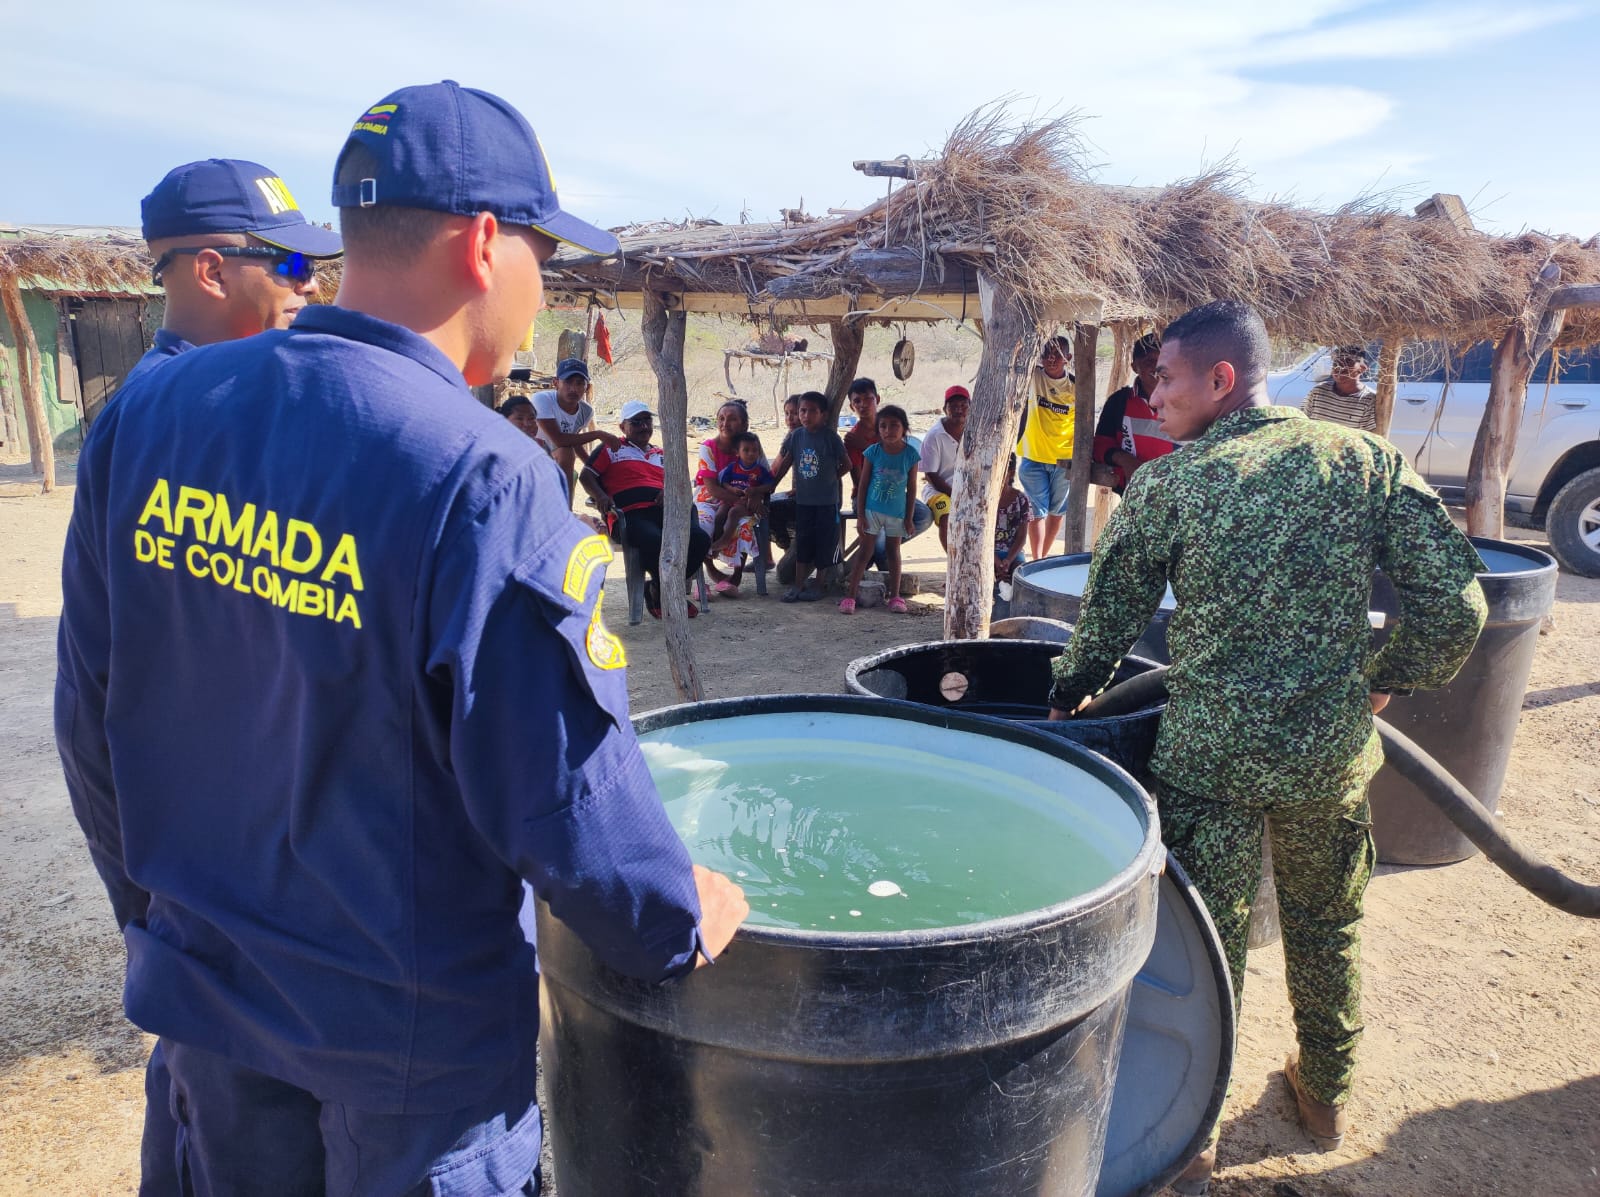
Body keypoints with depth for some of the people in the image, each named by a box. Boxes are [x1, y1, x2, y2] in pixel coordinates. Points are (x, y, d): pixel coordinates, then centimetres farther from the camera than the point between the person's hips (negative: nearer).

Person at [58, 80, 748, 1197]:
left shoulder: (146, 415, -7)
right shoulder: (483, 478, -28)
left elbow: (91, 715, 1)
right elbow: (560, 792, -25)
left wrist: (154, 902, 16)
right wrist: (680, 920, -6)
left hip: (205, 981, 5)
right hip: (409, 1032, -5)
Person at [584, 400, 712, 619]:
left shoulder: (661, 455, 34)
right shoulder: (612, 449, 21)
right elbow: (586, 476, 12)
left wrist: (670, 491, 3)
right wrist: (600, 496, -9)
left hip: (663, 510, 5)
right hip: (631, 513, -5)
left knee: (701, 539, -23)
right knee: (655, 543, -39)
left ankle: (659, 590, -5)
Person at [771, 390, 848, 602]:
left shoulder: (830, 437, -10)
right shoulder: (795, 436, 0)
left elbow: (846, 464, -2)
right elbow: (780, 464, 7)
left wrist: (828, 479, -3)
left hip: (826, 501, -3)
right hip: (803, 499, 3)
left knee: (824, 543, 5)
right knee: (802, 542, 10)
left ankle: (818, 584, 17)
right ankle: (798, 584, 18)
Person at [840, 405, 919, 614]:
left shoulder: (910, 453, -8)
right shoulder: (873, 452, -10)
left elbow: (911, 487, -1)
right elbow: (863, 485, -4)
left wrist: (909, 517, 0)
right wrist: (860, 516, -6)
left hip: (897, 513, 1)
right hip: (872, 510, -1)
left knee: (894, 552, 13)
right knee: (864, 552, 2)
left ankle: (895, 596, 21)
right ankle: (850, 595, 5)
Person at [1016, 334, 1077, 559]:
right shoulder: (1034, 376, -5)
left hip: (1064, 460, 1)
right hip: (1033, 457, -1)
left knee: (1058, 511, 13)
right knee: (1038, 511, 1)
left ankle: (1043, 556, 29)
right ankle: (1037, 561, 6)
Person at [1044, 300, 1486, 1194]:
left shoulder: (1166, 485, -10)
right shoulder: (1367, 460, -3)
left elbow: (1107, 623, 0)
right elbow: (1456, 600, -7)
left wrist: (1071, 699, 18)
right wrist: (1386, 681, 10)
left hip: (1211, 758, -3)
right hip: (1332, 753, 3)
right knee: (1327, 927, 24)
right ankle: (1327, 1095, 44)